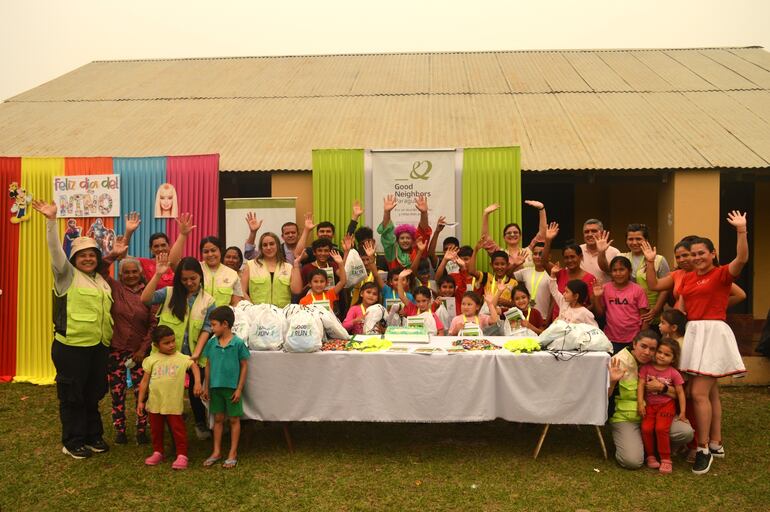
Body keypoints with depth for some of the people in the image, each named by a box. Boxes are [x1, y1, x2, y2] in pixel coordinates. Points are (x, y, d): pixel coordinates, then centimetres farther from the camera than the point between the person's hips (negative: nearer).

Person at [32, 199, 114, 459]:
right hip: (72, 347, -6)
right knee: (72, 396, 5)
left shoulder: (101, 280, 14)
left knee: (93, 394, 16)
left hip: (99, 347, 6)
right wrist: (52, 221, -28)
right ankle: (72, 442, 18)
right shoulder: (67, 275, -4)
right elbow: (56, 251, -19)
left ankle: (93, 436, 29)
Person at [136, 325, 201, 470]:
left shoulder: (182, 358, -4)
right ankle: (157, 453, 32)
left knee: (178, 429, 1)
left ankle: (182, 455, 10)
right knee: (156, 429, 15)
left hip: (174, 404, -2)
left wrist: (197, 382, -20)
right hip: (155, 403, 2)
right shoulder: (151, 360, 0)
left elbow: (194, 366, -3)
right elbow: (145, 381, 4)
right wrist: (140, 401, 4)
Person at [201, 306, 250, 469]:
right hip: (215, 387, 4)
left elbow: (244, 366, -6)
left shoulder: (238, 343, -11)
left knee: (234, 419, 8)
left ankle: (233, 453, 19)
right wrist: (206, 387, 8)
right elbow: (209, 366, 9)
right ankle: (216, 452, 25)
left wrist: (239, 389, -8)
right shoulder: (211, 343, 1)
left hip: (232, 387, -4)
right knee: (218, 419, 13)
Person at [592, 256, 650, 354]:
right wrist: (597, 297, -10)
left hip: (633, 340, -2)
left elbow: (644, 317, -2)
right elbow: (600, 313, 4)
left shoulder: (638, 290, -5)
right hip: (611, 339, 2)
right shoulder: (605, 288, 1)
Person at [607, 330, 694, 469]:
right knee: (632, 461, -23)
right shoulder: (619, 361, -11)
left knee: (686, 432, -18)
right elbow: (604, 396, -14)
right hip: (625, 418, -4)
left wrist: (661, 387, -18)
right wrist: (612, 381, -34)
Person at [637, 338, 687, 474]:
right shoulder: (646, 368, -2)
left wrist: (682, 412, -2)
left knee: (661, 428, -19)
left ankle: (666, 459, -2)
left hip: (666, 405, -2)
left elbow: (680, 392, 0)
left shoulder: (673, 373, -5)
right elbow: (641, 385, -4)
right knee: (646, 428, -13)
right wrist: (640, 403, -12)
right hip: (649, 405, 2)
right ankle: (650, 456, 7)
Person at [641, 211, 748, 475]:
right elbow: (654, 285, 16)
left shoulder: (721, 274, -5)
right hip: (693, 333, 7)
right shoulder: (686, 278, 12)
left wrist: (741, 230, -30)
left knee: (698, 393, -11)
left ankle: (704, 449, 1)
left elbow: (742, 259, -24)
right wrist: (650, 261, 8)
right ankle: (716, 443, 25)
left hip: (713, 333, -7)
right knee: (710, 392, 15)